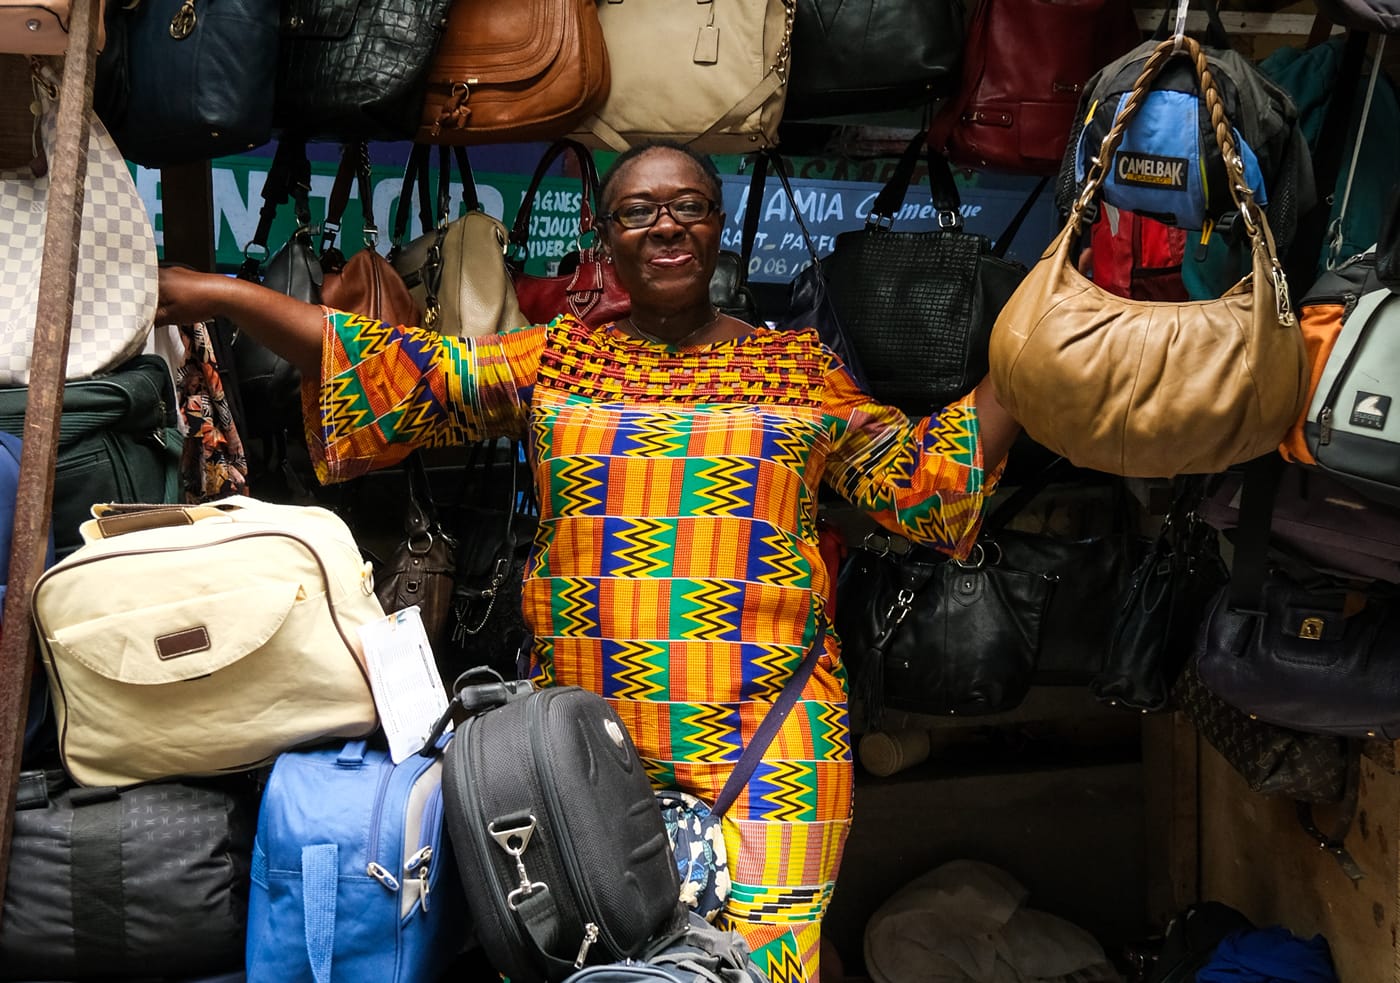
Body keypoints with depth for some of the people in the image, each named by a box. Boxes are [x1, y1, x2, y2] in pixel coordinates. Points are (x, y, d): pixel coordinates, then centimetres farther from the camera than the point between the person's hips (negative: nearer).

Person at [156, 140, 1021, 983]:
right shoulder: (555, 358, 11)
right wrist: (222, 296, -2)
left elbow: (925, 480, 9)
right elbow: (408, 375, 4)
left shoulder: (801, 367, 10)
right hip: (584, 727, 1)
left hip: (764, 736, -1)